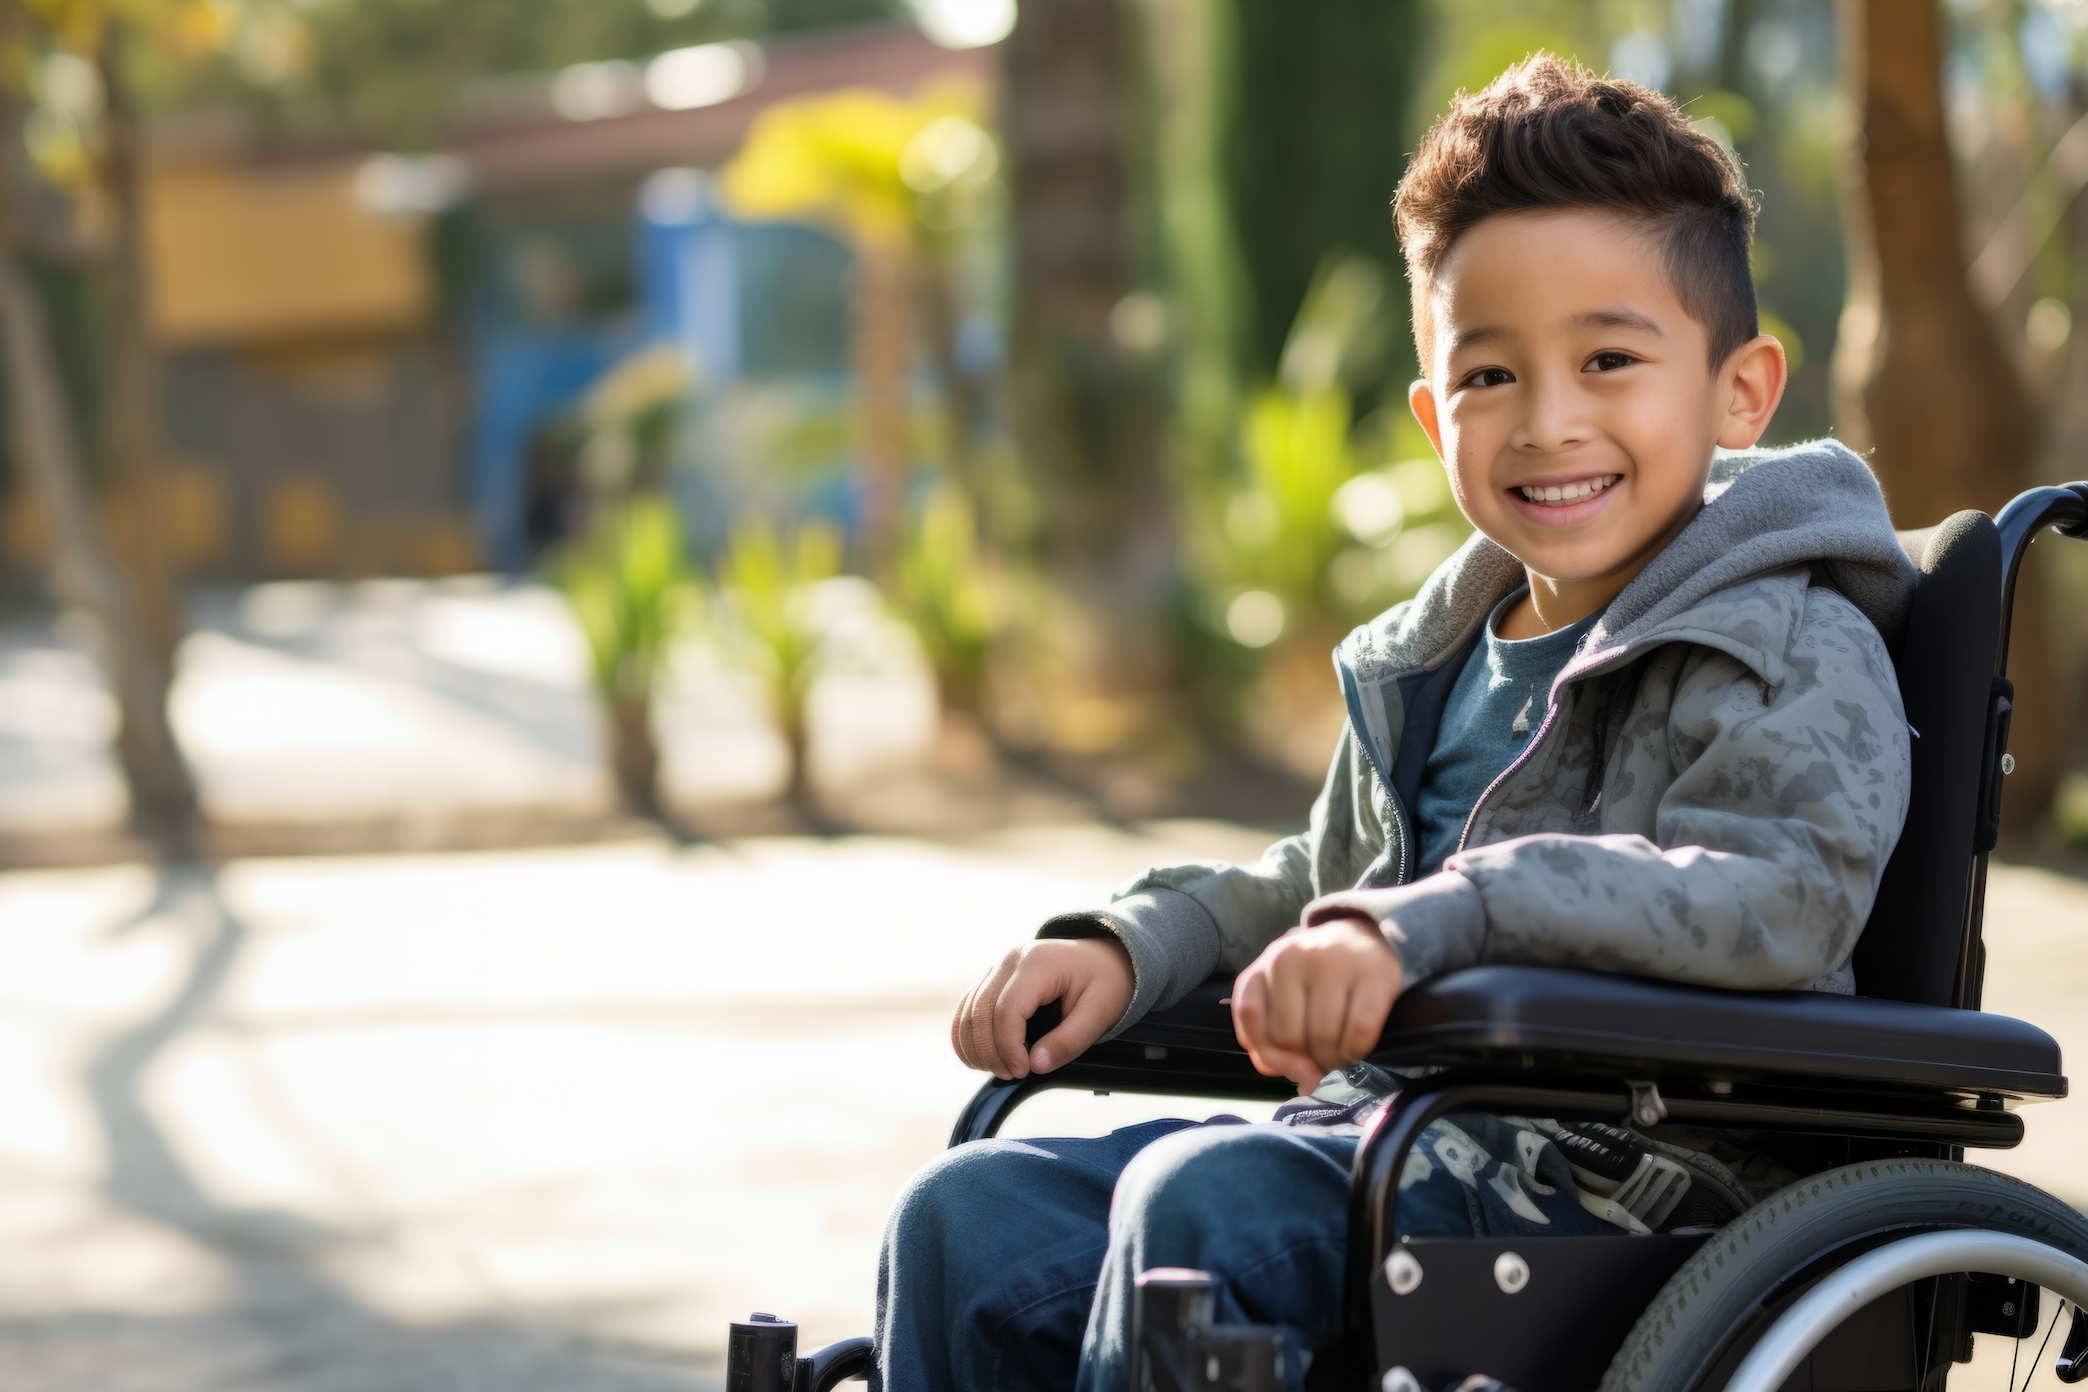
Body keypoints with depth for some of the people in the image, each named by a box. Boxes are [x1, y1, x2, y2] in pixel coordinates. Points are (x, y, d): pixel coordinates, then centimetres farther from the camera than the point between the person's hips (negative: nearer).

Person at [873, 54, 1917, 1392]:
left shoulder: (1795, 655, -7)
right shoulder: (1431, 663, 18)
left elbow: (1784, 893, -27)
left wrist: (1430, 925, -37)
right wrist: (1126, 945, 10)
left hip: (1616, 1182, -8)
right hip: (1385, 1135, 8)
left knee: (1199, 1198, -30)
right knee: (968, 1217, -8)